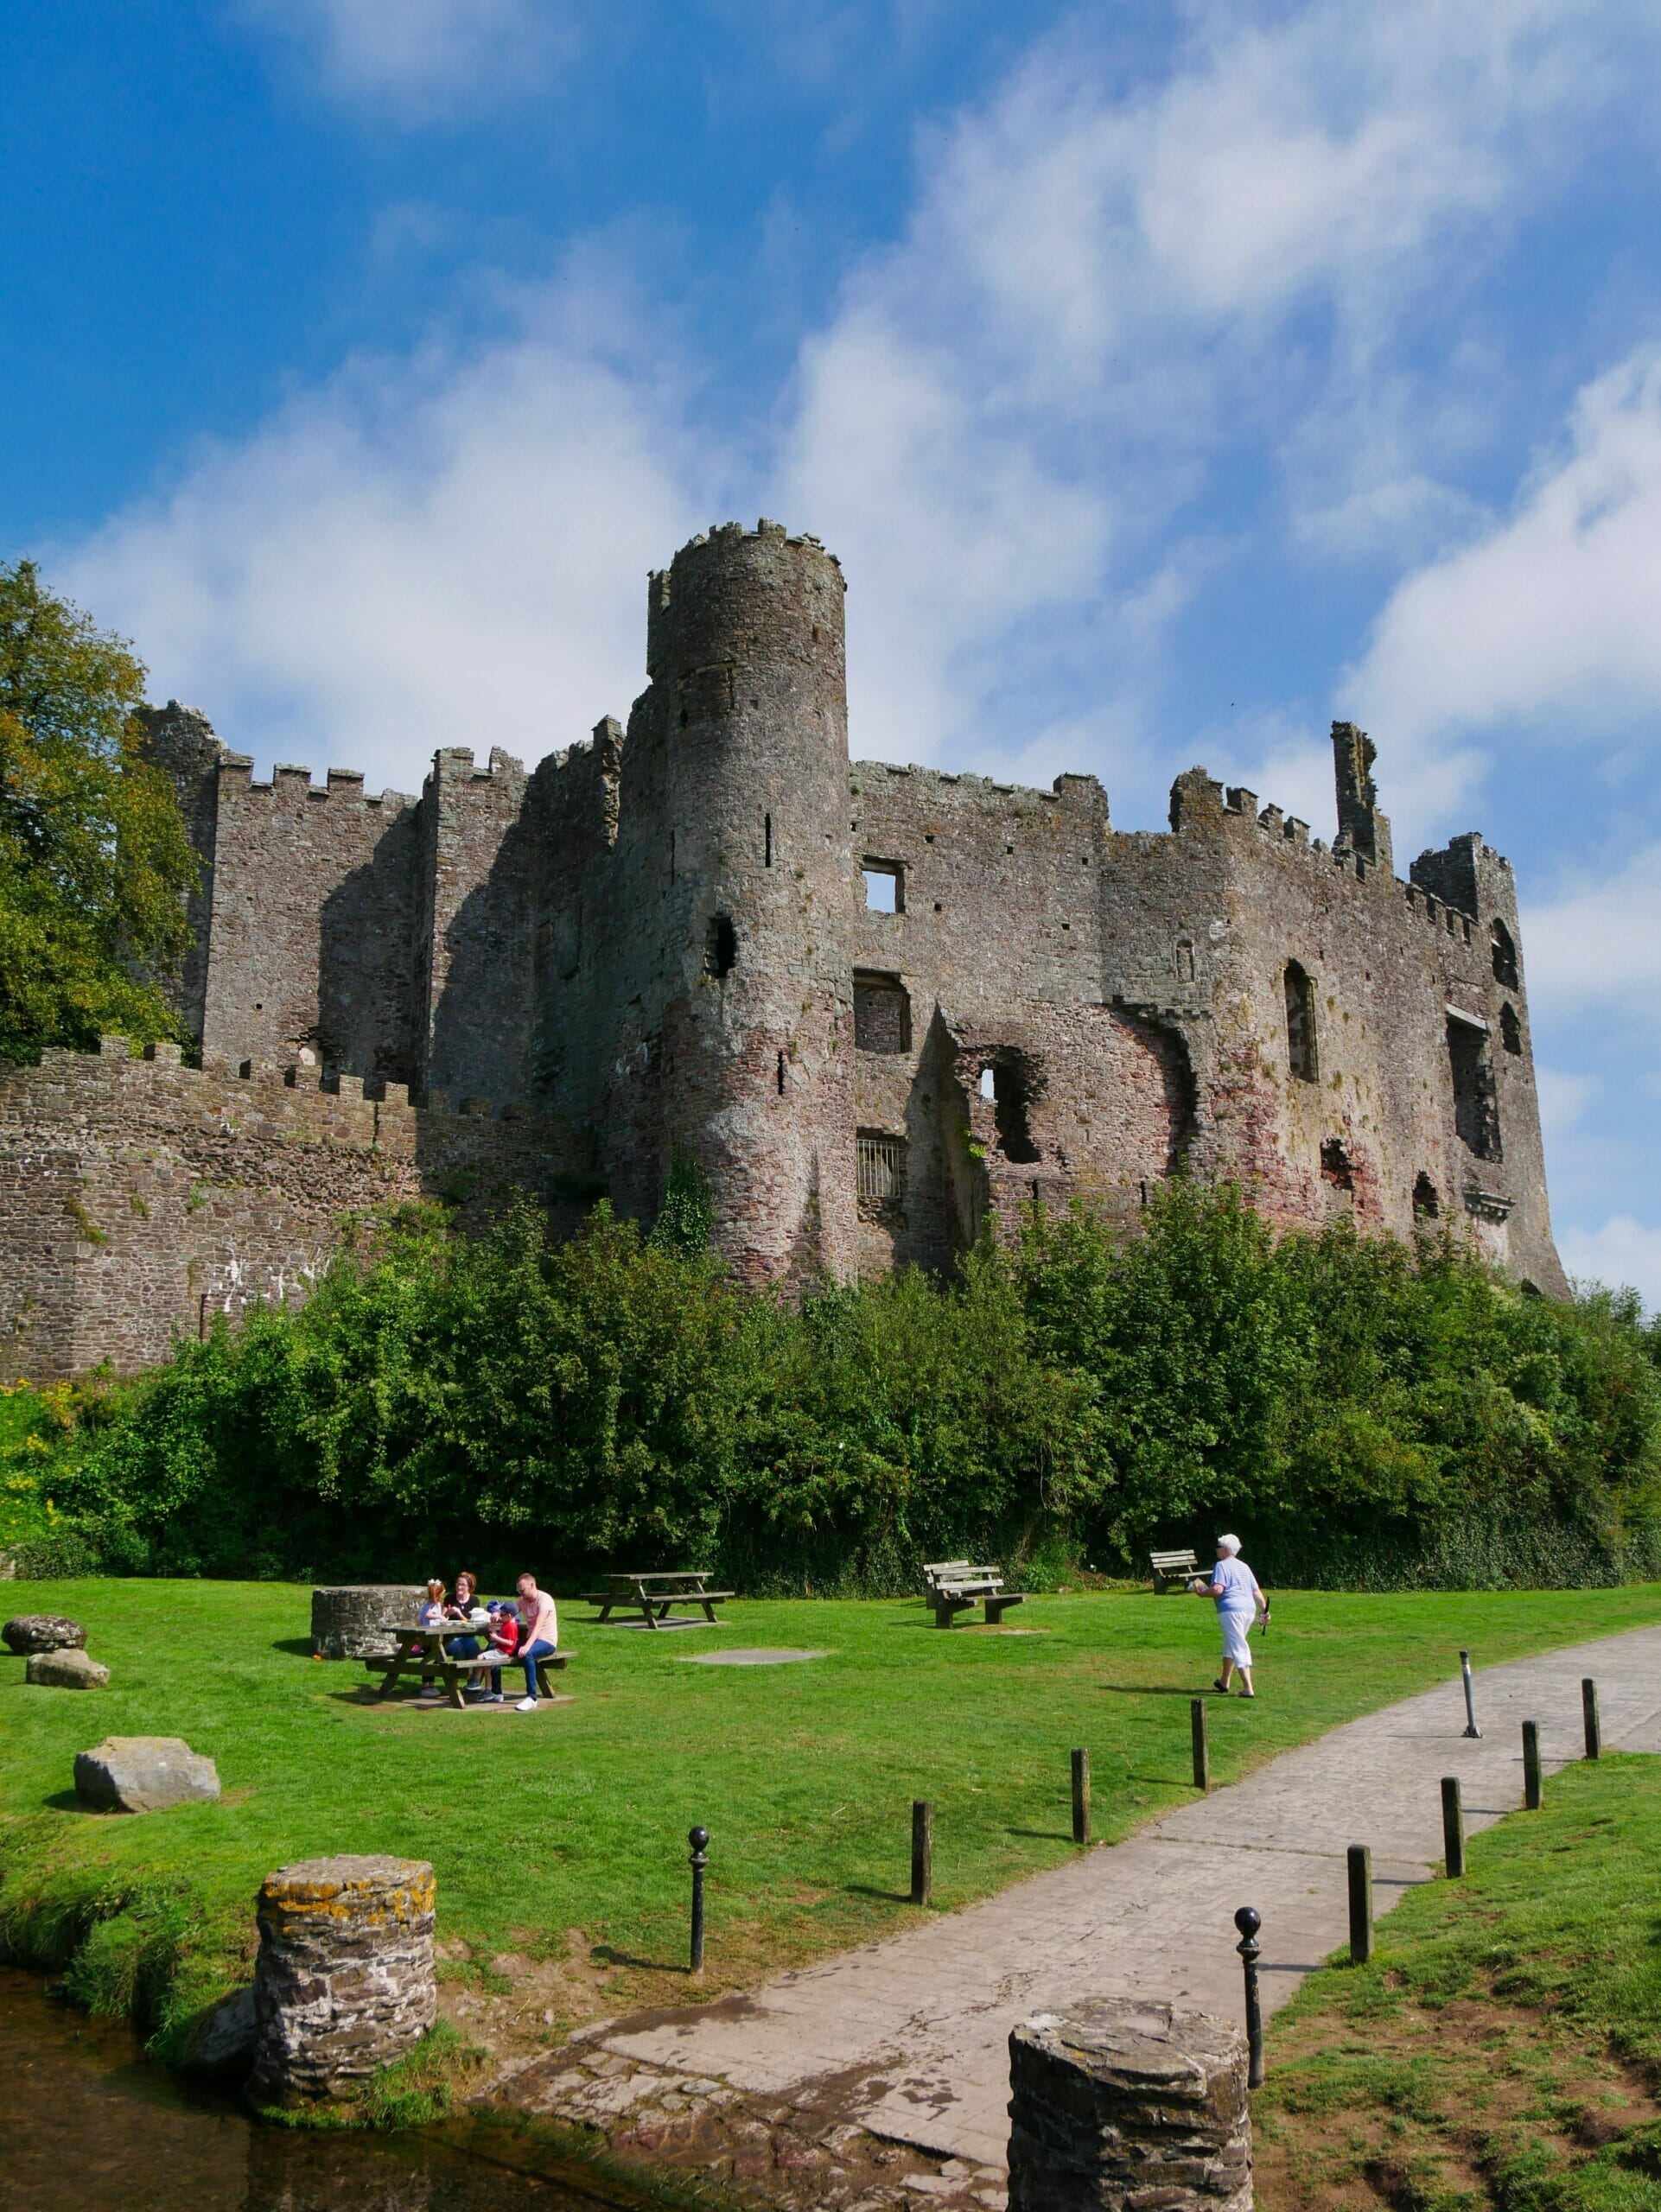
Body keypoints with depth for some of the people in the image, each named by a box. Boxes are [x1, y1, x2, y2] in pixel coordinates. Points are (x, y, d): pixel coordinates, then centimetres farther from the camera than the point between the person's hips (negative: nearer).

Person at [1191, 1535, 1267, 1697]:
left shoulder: (1222, 1566, -3)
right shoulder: (1244, 1566, 22)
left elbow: (1217, 1589, -16)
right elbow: (1256, 1592, 18)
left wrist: (1201, 1593, -1)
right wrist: (1264, 1610, 16)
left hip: (1231, 1609, -8)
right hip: (1250, 1609, 8)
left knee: (1239, 1648, -9)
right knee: (1230, 1644, 23)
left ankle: (1248, 1688, -16)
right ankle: (1224, 1682, 33)